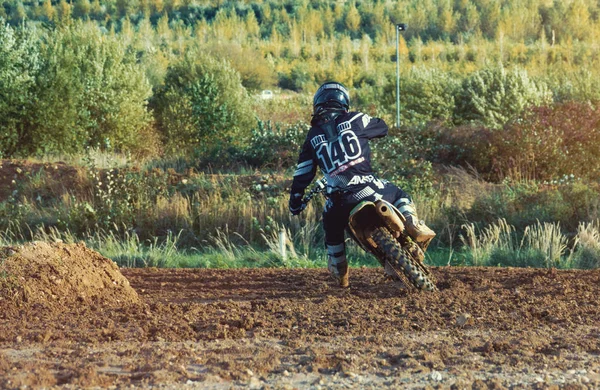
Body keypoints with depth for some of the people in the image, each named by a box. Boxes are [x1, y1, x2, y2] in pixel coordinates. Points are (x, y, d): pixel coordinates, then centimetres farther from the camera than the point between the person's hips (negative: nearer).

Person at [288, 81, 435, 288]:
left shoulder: (313, 137, 13)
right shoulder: (354, 120, 6)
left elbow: (302, 173, 13)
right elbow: (382, 128, 23)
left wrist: (295, 201, 23)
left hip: (338, 199, 2)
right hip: (368, 188, -1)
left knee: (332, 228, 29)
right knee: (399, 195, 25)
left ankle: (340, 276, 35)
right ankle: (414, 225, -2)